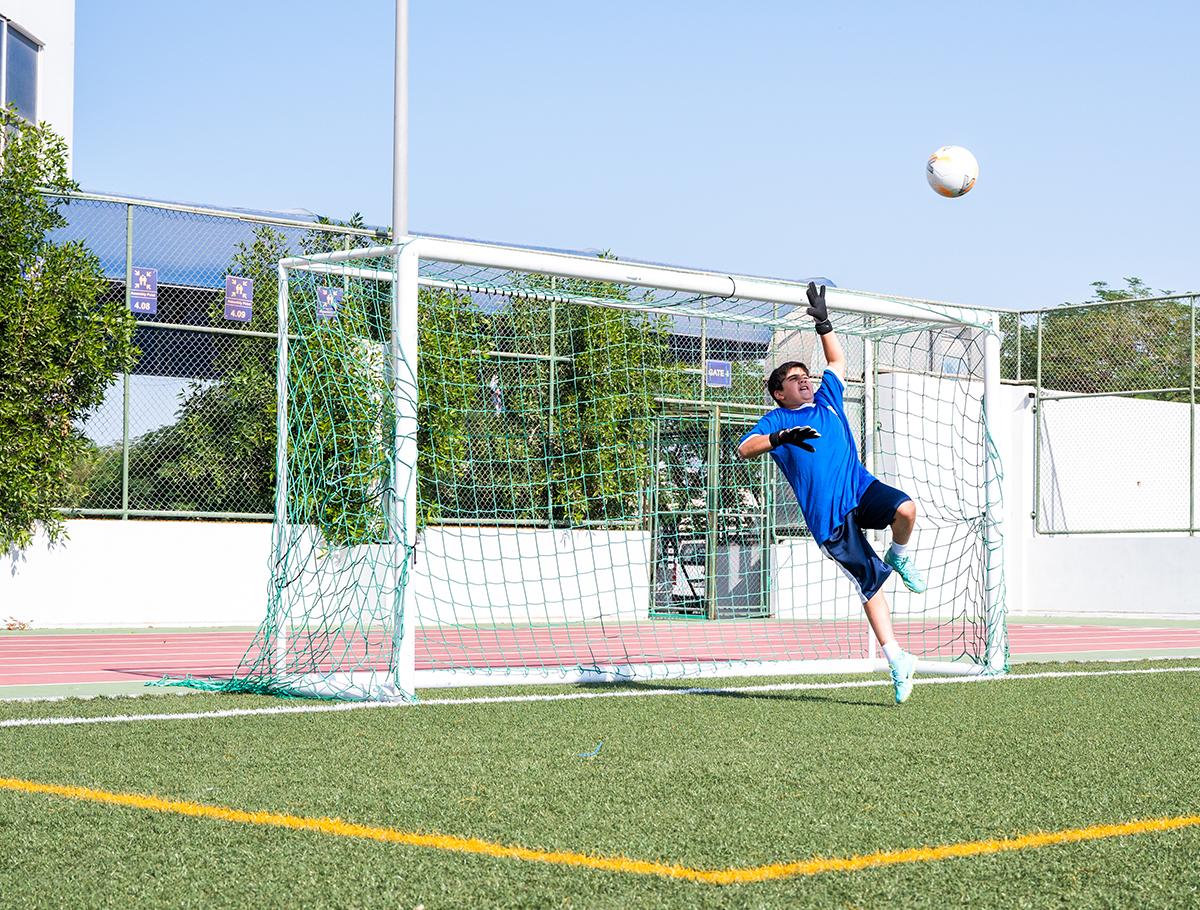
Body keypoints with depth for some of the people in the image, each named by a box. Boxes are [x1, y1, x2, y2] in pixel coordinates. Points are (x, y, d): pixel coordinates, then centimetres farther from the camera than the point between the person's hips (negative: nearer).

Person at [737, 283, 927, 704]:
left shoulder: (826, 400, 21)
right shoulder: (776, 420, 8)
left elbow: (838, 361, 37)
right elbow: (744, 449, -9)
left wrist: (823, 322, 28)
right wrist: (782, 437, -23)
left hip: (861, 488, 3)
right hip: (827, 517, -3)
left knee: (905, 509, -30)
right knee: (869, 584, -8)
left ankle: (900, 556, 4)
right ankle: (897, 660, 0)